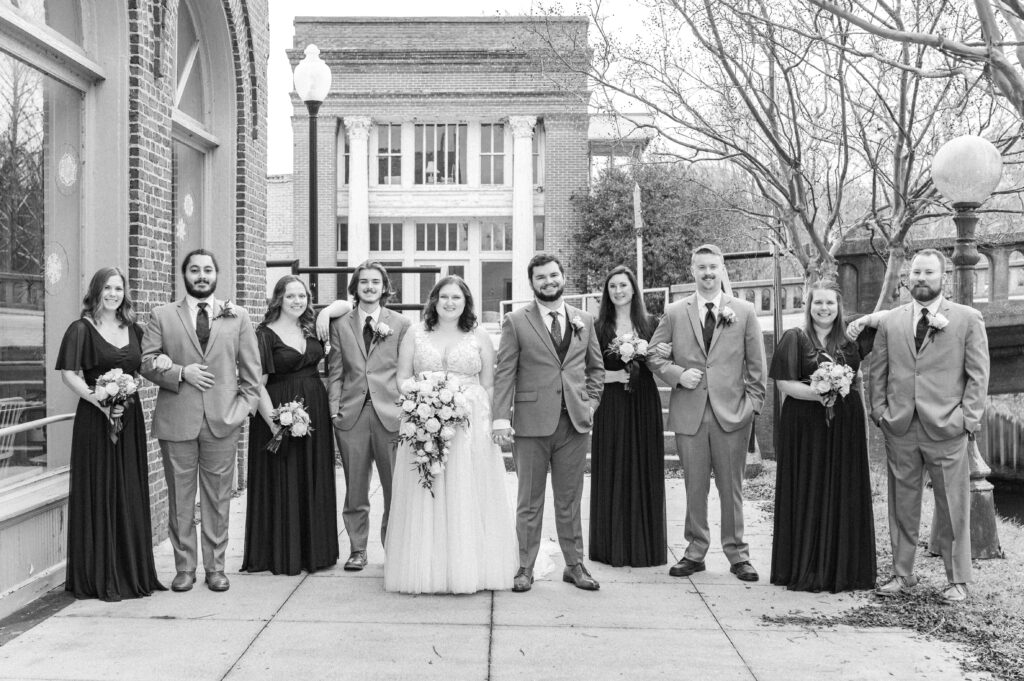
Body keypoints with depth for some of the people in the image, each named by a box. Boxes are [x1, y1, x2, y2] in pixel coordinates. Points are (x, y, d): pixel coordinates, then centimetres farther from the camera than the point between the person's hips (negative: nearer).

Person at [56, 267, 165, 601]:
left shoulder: (134, 330, 12)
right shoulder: (81, 329, -3)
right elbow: (69, 374, -10)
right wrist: (101, 403, -19)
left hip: (130, 419, 5)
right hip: (95, 419, -5)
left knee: (131, 495, 9)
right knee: (100, 494, 0)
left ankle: (133, 571, 20)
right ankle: (100, 577, 9)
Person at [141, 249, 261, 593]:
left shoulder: (237, 317, 10)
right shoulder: (161, 316, 7)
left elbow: (251, 369, 9)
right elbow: (146, 362, 2)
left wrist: (243, 407, -1)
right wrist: (181, 372, -12)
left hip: (222, 420, 1)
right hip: (176, 419, 0)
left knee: (218, 497, 4)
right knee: (180, 496, 5)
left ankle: (215, 567, 14)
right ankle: (184, 567, 15)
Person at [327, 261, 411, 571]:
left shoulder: (400, 324, 6)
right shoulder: (340, 324, 10)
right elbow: (336, 373, 9)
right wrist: (334, 409, 1)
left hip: (390, 414, -1)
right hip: (352, 414, 1)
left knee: (396, 489, 2)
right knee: (355, 489, 7)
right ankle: (357, 550, 19)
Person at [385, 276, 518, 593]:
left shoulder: (480, 337, 8)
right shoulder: (415, 335, 10)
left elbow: (490, 385, 7)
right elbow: (402, 377, 9)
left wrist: (491, 421, -4)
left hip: (471, 426, 0)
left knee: (468, 496, 2)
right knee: (423, 499, 0)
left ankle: (471, 568, 10)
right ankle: (427, 569, 8)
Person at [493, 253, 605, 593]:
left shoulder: (585, 320, 11)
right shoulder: (516, 322, 0)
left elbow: (596, 367, 18)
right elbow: (504, 373, -4)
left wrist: (591, 402, 5)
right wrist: (501, 418, -12)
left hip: (575, 423, 3)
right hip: (531, 423, -2)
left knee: (570, 501, 11)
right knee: (530, 502, 6)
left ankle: (575, 565, 21)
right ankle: (525, 567, 16)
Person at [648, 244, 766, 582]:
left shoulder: (744, 311, 5)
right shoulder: (674, 313, 6)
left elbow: (756, 364, 6)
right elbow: (654, 355, 9)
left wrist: (753, 403, -1)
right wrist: (677, 374, -7)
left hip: (732, 413, -1)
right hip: (689, 413, 1)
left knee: (731, 487, 6)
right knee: (694, 487, 8)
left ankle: (737, 553, 17)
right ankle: (695, 551, 19)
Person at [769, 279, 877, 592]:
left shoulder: (851, 338, 10)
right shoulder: (794, 338, 1)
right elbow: (784, 382, -7)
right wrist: (818, 393, -20)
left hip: (845, 426, 3)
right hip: (804, 425, -3)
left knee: (843, 495, 5)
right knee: (807, 495, 0)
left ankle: (842, 569, 14)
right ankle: (804, 570, 9)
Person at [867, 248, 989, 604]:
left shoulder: (968, 319, 3)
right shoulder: (890, 321, 11)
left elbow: (978, 374, 0)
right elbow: (877, 371, 14)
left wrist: (968, 418, -7)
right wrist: (880, 410, 3)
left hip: (946, 428, -3)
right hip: (900, 428, 3)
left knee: (953, 508, 3)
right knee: (902, 505, 9)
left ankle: (957, 580, 14)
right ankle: (902, 574, 20)